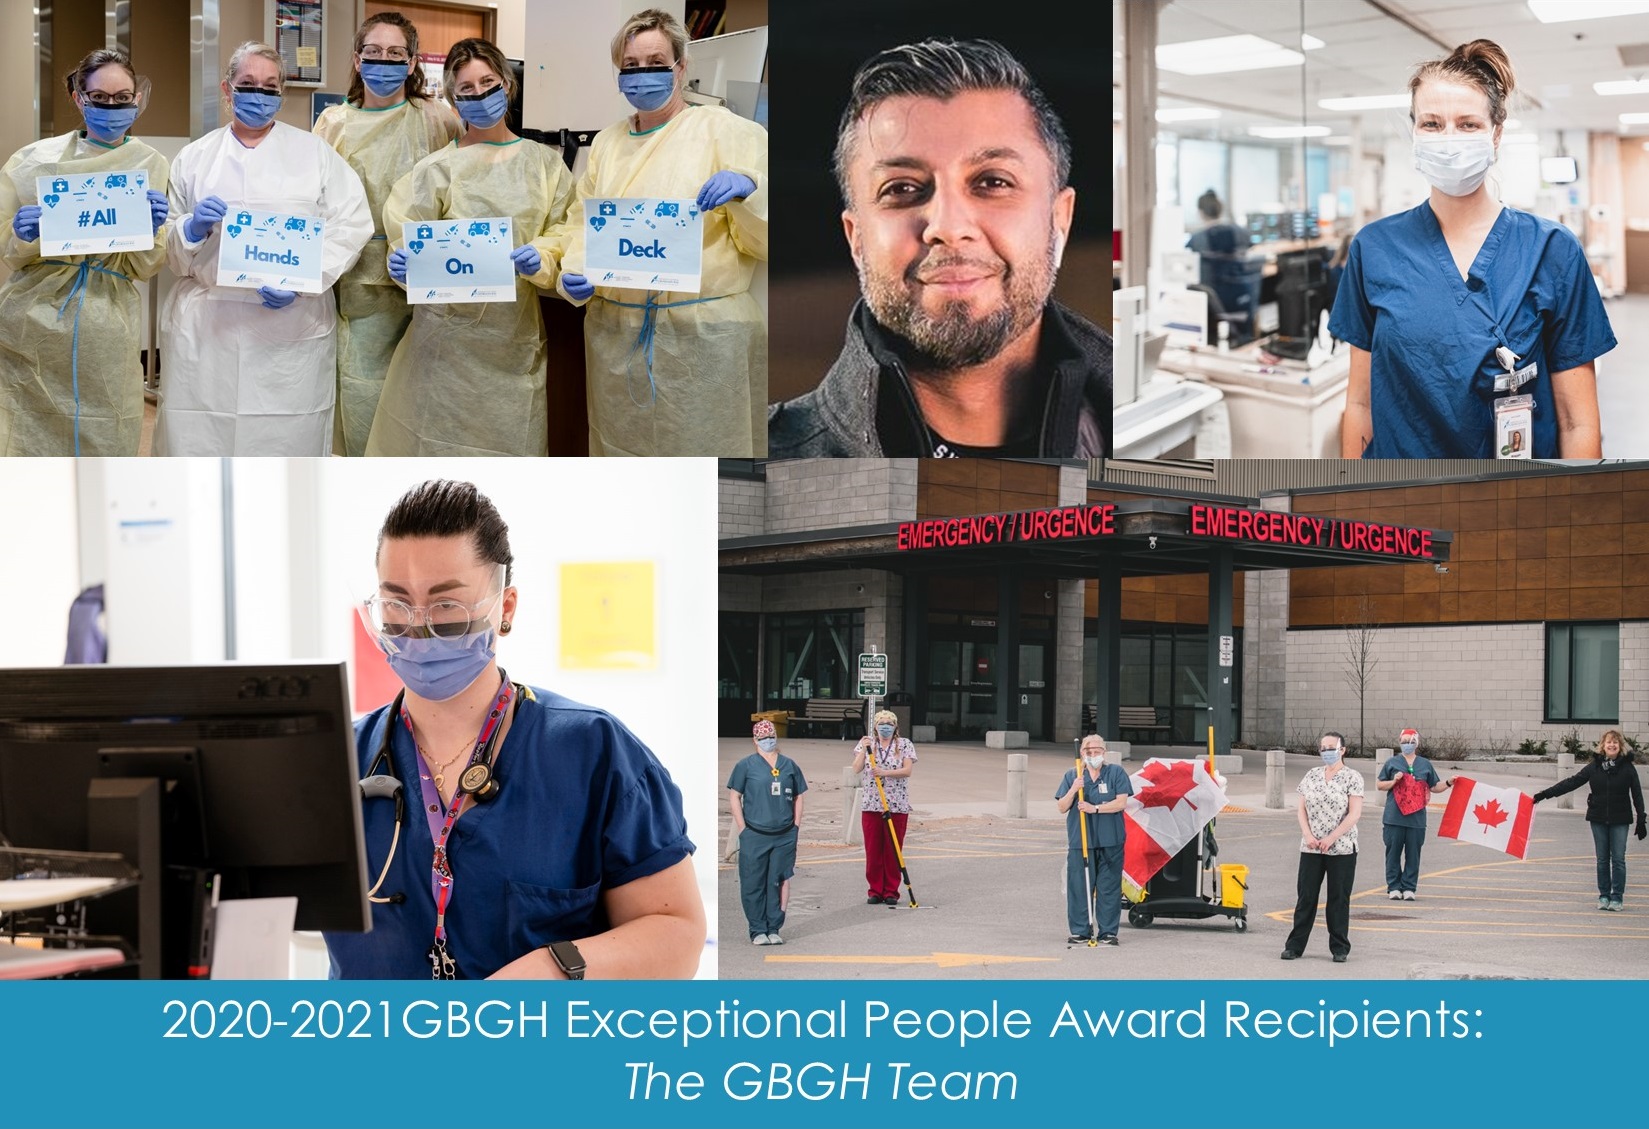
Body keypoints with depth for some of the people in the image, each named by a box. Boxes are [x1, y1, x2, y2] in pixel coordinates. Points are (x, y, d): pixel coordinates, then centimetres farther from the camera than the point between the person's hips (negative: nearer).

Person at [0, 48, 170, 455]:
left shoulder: (151, 166, 6)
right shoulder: (37, 159, 3)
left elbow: (145, 269, 6)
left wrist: (152, 228, -13)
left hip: (106, 337, 1)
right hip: (33, 327, -1)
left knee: (105, 447, 2)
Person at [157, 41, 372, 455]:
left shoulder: (315, 153, 12)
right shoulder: (193, 158, 15)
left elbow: (350, 225, 0)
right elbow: (166, 246, 15)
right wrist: (192, 229, -8)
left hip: (293, 326, -1)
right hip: (205, 330, 1)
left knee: (284, 443, -4)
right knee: (200, 438, -4)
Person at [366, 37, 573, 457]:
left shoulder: (545, 163, 9)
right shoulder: (438, 167, 1)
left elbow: (561, 237, 7)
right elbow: (408, 236, 0)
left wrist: (540, 259, -14)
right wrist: (404, 263, -22)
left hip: (517, 335, 2)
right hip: (450, 326, -2)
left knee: (512, 442, 3)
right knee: (442, 438, -3)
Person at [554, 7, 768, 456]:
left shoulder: (723, 129, -1)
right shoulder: (607, 142, 14)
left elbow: (762, 241, -3)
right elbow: (582, 223, 18)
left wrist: (748, 192, -23)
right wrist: (575, 274, -3)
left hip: (704, 334, -5)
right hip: (615, 334, 5)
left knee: (703, 452, -3)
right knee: (621, 450, 9)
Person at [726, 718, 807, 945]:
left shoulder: (789, 765, 10)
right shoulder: (746, 765, 2)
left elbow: (798, 797, 17)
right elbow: (734, 796, 2)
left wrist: (796, 825, 8)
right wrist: (742, 828, -5)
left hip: (785, 837, 3)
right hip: (754, 836, -3)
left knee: (779, 882, 5)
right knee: (753, 884, -1)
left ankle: (774, 929, 14)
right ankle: (757, 931, 7)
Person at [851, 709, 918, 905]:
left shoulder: (904, 745, 5)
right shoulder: (866, 743, 9)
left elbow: (908, 770, -7)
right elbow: (856, 768, -1)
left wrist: (886, 772, -20)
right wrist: (864, 749, -14)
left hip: (897, 806, -1)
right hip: (871, 805, 1)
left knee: (893, 850, 0)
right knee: (873, 849, 1)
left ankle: (891, 891, 7)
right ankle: (875, 890, 9)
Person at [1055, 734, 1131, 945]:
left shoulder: (1116, 773, 4)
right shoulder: (1072, 775, 10)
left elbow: (1121, 802, -5)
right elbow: (1062, 808, 7)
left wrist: (1095, 808, -14)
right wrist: (1073, 791, -10)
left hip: (1110, 841, -1)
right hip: (1079, 841, 1)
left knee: (1109, 888, 1)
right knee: (1078, 887, -1)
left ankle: (1108, 931, 8)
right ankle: (1080, 931, 8)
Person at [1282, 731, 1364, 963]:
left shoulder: (1352, 777, -4)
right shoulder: (1312, 775, 10)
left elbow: (1354, 813, -10)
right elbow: (1302, 808, 10)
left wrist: (1331, 838, -16)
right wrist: (1307, 835, -6)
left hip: (1342, 849, -4)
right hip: (1311, 848, 4)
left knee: (1339, 899, 3)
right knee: (1306, 897, 5)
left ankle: (1340, 948, 10)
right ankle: (1295, 945, 9)